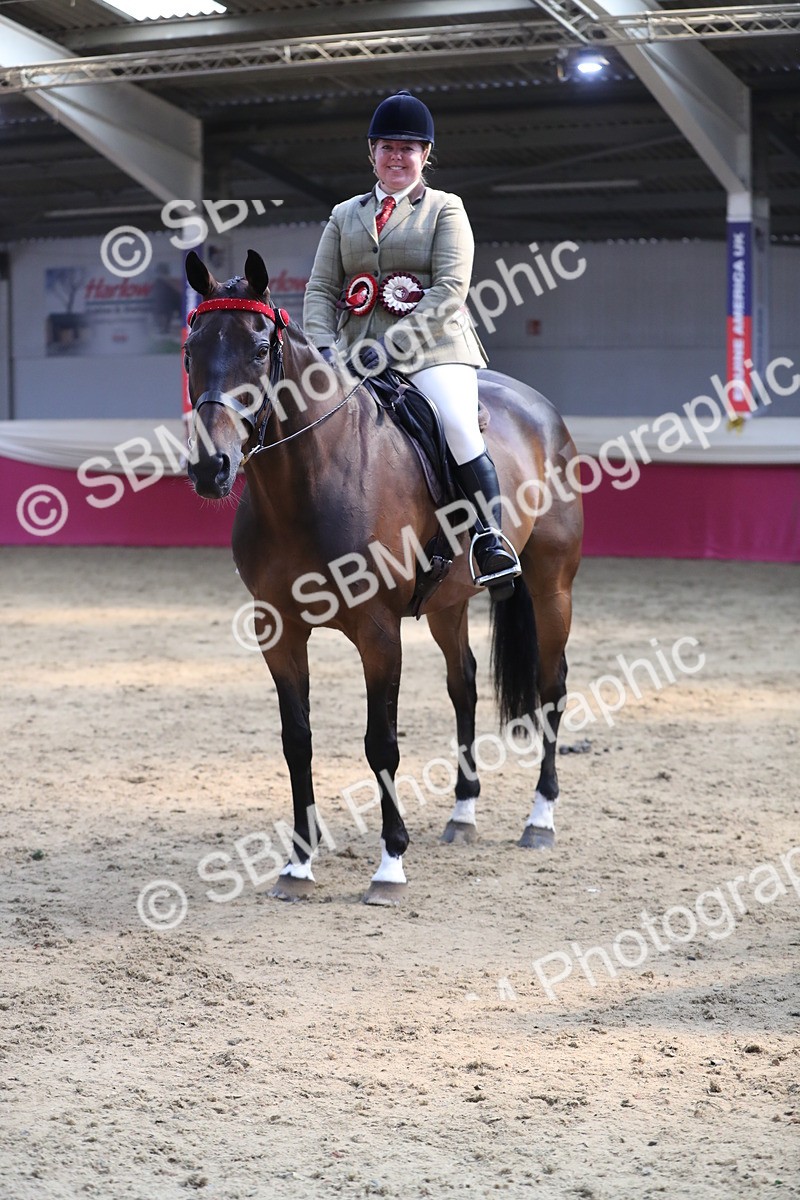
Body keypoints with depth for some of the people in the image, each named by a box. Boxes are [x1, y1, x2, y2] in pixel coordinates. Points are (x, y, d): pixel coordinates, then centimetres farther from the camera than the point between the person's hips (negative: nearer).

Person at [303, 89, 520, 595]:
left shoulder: (446, 209, 8)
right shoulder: (345, 215, 20)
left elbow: (451, 288, -6)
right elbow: (321, 288, 14)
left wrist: (392, 345, -17)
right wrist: (323, 347, -7)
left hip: (432, 346, -4)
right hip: (357, 353, 4)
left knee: (460, 430, -26)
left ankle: (493, 541, -15)